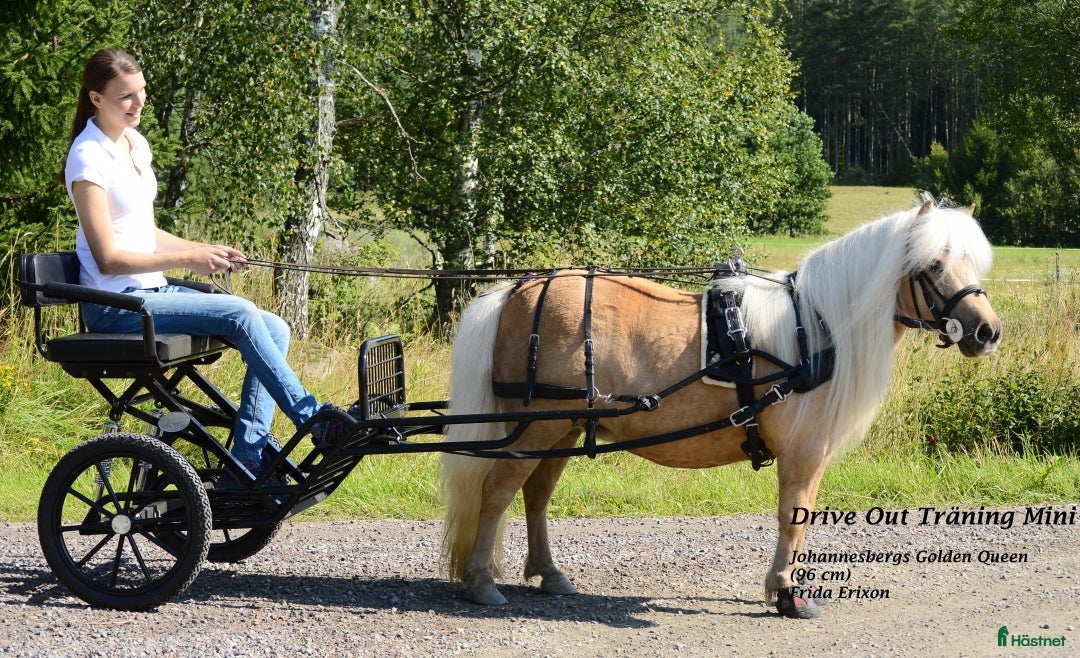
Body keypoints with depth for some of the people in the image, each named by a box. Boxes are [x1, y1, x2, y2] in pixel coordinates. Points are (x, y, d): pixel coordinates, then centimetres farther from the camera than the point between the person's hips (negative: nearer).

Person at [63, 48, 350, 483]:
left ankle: (249, 462, -12)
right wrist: (187, 259, -17)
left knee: (275, 330, -7)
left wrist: (206, 250, 4)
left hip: (154, 291, 9)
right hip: (117, 305, -9)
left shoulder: (136, 144, 14)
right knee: (239, 314, -26)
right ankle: (314, 418, -18)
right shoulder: (89, 157, -13)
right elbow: (108, 259, -16)